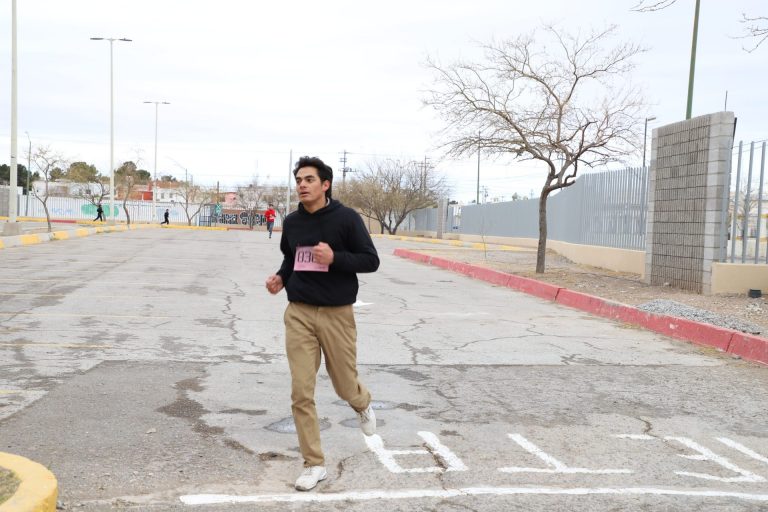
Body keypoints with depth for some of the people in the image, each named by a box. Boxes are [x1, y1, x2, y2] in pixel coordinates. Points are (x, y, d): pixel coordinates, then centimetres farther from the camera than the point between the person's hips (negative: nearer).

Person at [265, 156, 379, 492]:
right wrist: (281, 278, 0)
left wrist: (335, 257, -22)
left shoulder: (346, 218, -8)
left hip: (336, 314, -3)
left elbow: (371, 260, -7)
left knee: (345, 387, 11)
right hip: (298, 314, 3)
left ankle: (363, 404, 50)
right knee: (301, 394, -1)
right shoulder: (292, 222, 5)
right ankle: (314, 464, 13)